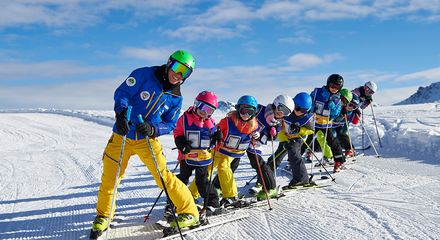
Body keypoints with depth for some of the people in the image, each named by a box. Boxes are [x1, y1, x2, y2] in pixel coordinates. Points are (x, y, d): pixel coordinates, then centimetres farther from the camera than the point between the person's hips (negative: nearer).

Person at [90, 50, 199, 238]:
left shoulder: (175, 97, 1)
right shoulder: (144, 74, -8)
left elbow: (170, 125, 0)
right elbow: (122, 92, -10)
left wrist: (152, 129, -20)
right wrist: (121, 112, -29)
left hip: (148, 140, 1)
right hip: (121, 137, 0)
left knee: (163, 177, -8)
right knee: (109, 179, 7)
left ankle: (189, 213, 7)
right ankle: (103, 216, 31)